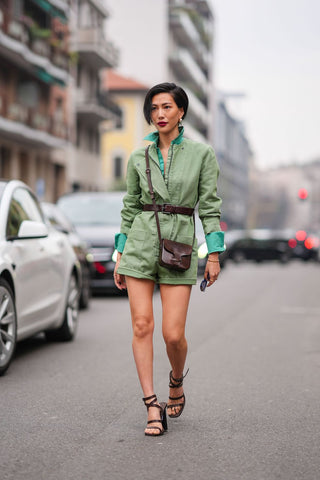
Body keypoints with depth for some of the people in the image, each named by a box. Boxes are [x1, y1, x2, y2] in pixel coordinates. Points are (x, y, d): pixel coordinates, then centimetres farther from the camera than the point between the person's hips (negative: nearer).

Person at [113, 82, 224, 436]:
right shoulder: (138, 158, 8)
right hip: (140, 243, 2)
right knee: (142, 325, -5)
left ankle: (176, 384, 27)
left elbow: (209, 205, 2)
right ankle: (152, 406, 2)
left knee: (173, 334, -6)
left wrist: (214, 254, -3)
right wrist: (120, 255, 9)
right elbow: (130, 207, 12)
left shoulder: (201, 154, 3)